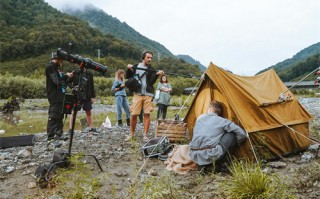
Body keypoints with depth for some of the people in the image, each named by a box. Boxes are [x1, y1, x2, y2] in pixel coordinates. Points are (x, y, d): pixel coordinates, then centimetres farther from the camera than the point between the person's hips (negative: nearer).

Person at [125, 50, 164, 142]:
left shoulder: (151, 69, 5)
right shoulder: (135, 66, 9)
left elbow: (151, 82, -7)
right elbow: (127, 78, 9)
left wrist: (157, 74, -22)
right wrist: (129, 69, -7)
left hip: (148, 95, 0)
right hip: (137, 94, 0)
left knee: (147, 114, -4)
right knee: (134, 114, -2)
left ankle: (145, 135, 4)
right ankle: (131, 134, 15)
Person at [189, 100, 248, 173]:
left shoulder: (200, 118, 18)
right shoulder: (222, 121, 6)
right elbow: (242, 134, 4)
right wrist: (233, 143, 23)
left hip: (194, 156, 5)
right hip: (210, 156, -5)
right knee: (231, 136, 11)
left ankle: (203, 165, 17)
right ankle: (222, 165, 13)